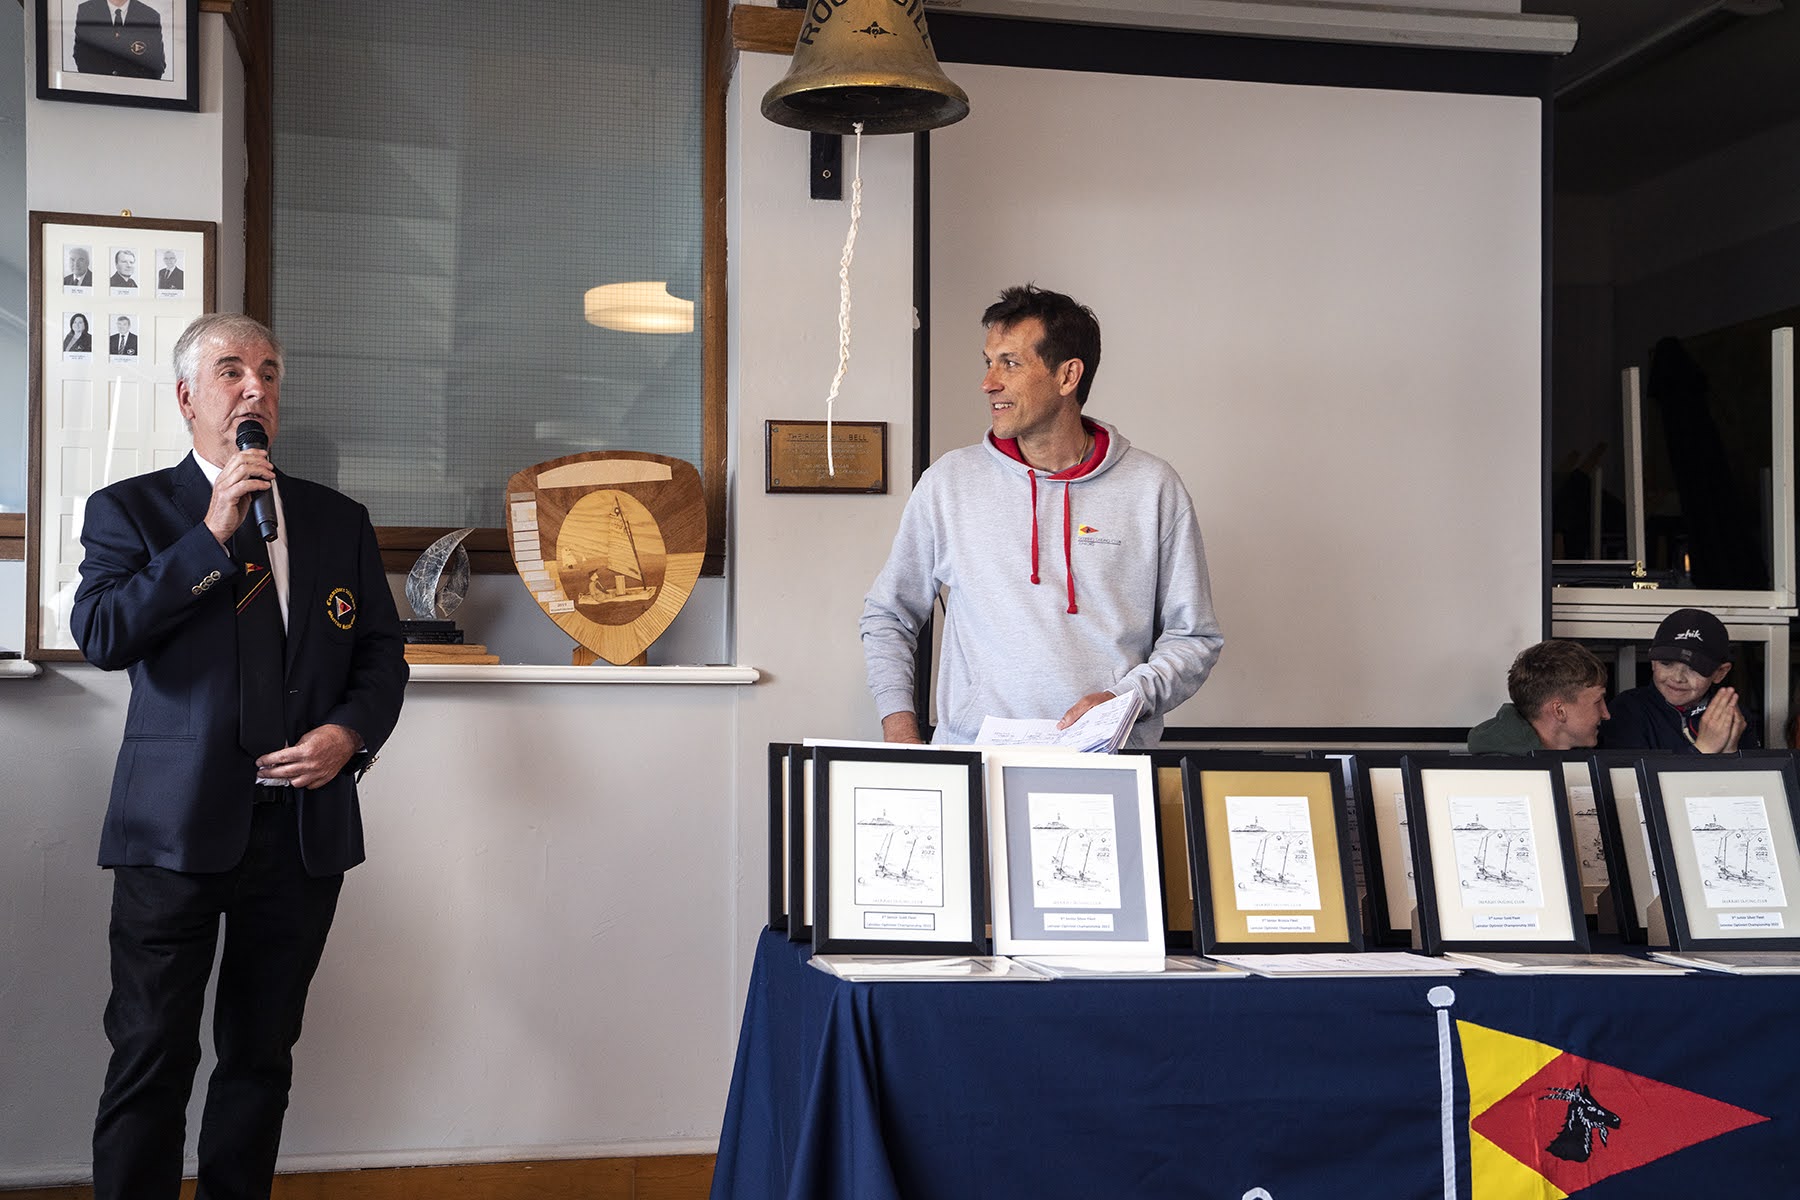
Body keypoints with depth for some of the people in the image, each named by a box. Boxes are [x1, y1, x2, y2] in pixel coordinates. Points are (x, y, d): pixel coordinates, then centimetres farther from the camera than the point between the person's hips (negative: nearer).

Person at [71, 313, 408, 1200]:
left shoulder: (339, 521, 12)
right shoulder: (130, 510, 3)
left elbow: (383, 654, 13)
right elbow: (100, 635, -12)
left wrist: (349, 733, -6)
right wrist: (212, 536, -16)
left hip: (305, 822, 3)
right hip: (178, 824, -3)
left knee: (262, 1053, 12)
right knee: (153, 1055, 1)